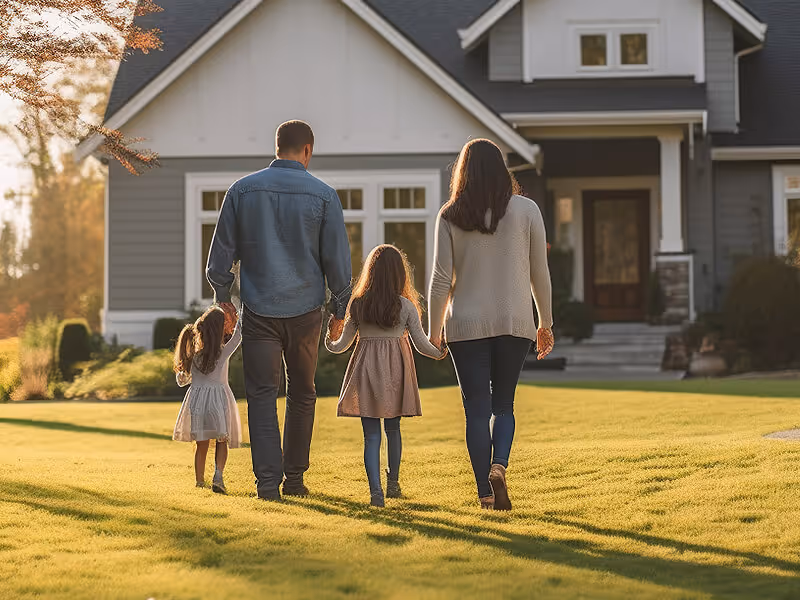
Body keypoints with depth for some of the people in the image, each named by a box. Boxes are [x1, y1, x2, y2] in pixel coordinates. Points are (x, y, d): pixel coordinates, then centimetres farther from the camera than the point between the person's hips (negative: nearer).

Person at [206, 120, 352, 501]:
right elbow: (338, 259, 0)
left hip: (259, 311, 0)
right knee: (302, 394, 14)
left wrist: (222, 295, 18)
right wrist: (339, 309, 10)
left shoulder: (242, 190, 0)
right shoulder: (323, 196, -3)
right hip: (305, 310, 0)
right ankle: (294, 478, 18)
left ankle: (268, 481, -7)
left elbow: (221, 251, 5)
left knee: (262, 395, 2)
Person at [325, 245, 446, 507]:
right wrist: (440, 353, 20)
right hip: (395, 372, 0)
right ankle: (393, 482, 31)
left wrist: (329, 343, 27)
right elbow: (422, 344, 0)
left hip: (366, 370, 0)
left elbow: (342, 345, 4)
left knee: (371, 435, 0)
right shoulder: (406, 306, -6)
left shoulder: (358, 305, -3)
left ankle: (375, 490, -11)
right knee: (393, 429, 19)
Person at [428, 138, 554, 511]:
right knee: (503, 405, 12)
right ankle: (499, 465, -14)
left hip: (467, 325, 0)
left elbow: (441, 278, -1)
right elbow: (540, 273, 4)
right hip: (514, 323, 1)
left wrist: (434, 330, 7)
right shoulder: (526, 210, 1)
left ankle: (486, 493, 0)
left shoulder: (450, 217, 0)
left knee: (477, 410, 4)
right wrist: (546, 322, 14)